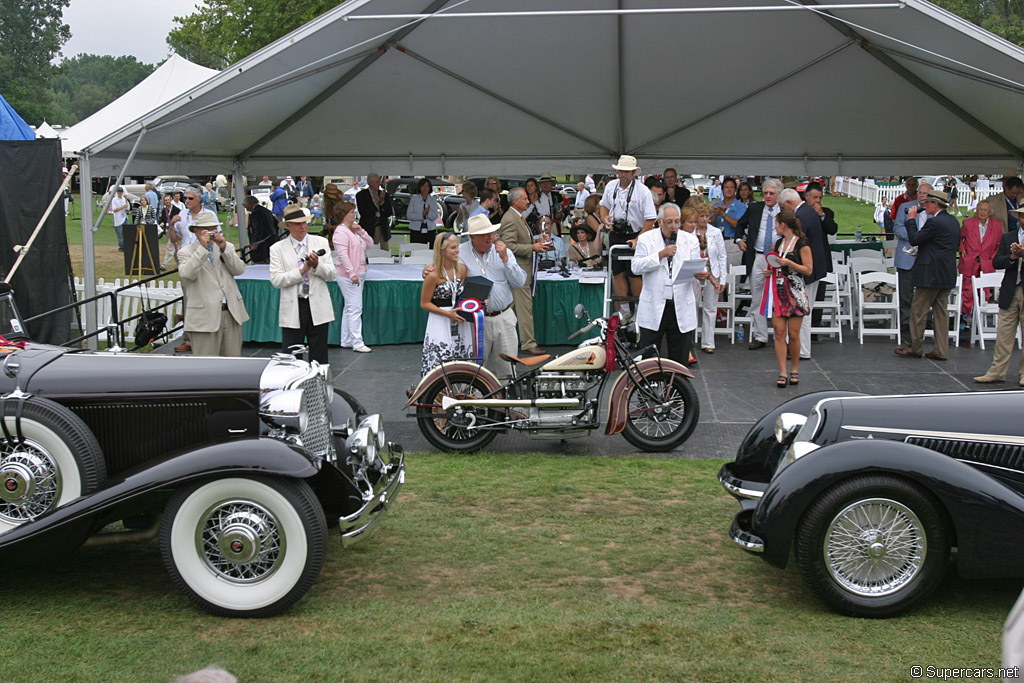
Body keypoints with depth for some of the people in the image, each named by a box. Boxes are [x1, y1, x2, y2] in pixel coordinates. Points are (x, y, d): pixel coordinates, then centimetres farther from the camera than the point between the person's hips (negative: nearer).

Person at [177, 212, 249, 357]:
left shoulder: (227, 247, 16)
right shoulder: (186, 252, 4)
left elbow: (239, 269, 1)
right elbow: (187, 274, -16)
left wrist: (224, 248, -10)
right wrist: (202, 248, -16)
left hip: (231, 312, 4)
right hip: (204, 316, -4)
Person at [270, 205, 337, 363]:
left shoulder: (321, 243, 8)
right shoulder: (277, 248, 2)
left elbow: (331, 274, 4)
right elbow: (276, 280, -8)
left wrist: (316, 265, -15)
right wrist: (302, 270, -15)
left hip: (318, 308, 2)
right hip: (292, 310, -1)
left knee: (319, 357, 6)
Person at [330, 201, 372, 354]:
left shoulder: (354, 230, 16)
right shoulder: (341, 232, -13)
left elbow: (370, 244, 16)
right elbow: (342, 254, -20)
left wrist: (361, 231, 1)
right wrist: (352, 273, -25)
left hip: (358, 274, 10)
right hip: (348, 276, -10)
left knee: (349, 308, 13)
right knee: (355, 308, -11)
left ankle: (346, 341, 20)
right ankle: (357, 343, -11)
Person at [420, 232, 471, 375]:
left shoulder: (462, 269, 4)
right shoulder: (433, 275, -12)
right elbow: (424, 303, -7)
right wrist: (447, 313, -16)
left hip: (460, 323, 5)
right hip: (440, 325, -5)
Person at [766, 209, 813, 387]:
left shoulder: (802, 244, -6)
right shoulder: (779, 242, 14)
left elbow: (808, 270, -9)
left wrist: (789, 263, -19)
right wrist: (769, 271, 8)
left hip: (795, 292, -5)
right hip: (778, 292, 5)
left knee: (793, 335, 0)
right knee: (779, 333, -3)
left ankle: (794, 370, 16)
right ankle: (782, 373, -2)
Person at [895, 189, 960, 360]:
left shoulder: (934, 222, -16)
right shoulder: (954, 222, 12)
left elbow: (914, 239, -15)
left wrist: (911, 219, -3)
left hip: (930, 274, -9)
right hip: (948, 274, 9)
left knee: (918, 311, 0)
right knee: (941, 312, 10)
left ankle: (915, 348, 5)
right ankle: (941, 351, 10)